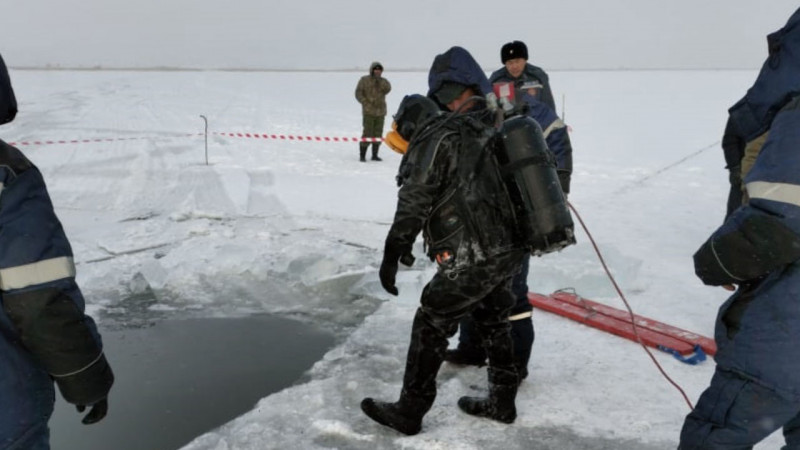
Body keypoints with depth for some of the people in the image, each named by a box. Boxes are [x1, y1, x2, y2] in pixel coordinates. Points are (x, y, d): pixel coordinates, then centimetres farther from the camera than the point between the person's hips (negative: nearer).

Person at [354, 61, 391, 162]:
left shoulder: (383, 81, 12)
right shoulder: (364, 80, 3)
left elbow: (387, 89, -7)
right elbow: (358, 93, 1)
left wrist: (380, 81, -15)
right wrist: (366, 103, -8)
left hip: (380, 112, 4)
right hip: (368, 112, -4)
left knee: (378, 134, 6)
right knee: (368, 133, -10)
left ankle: (375, 154, 16)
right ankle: (362, 155, -1)